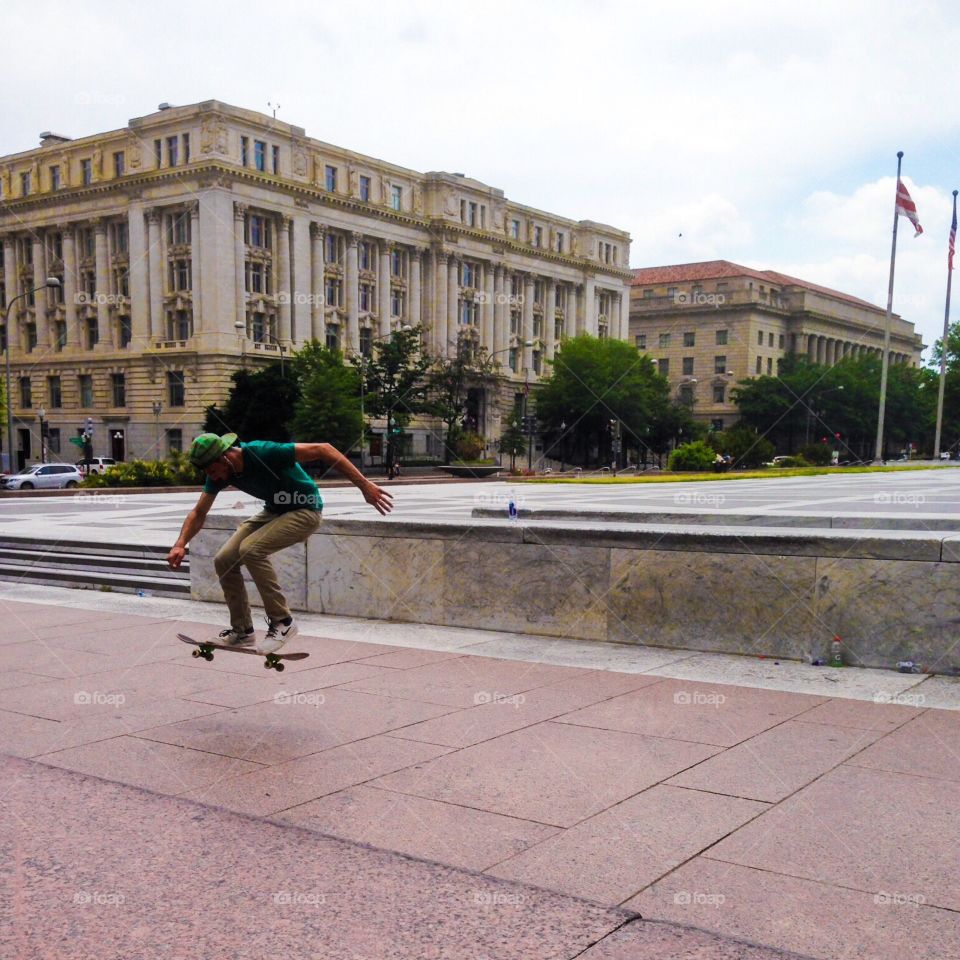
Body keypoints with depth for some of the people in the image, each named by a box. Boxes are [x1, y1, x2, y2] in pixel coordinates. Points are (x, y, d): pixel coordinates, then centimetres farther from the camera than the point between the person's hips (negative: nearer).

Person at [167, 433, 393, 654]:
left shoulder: (263, 453, -30)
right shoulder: (219, 473, -8)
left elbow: (323, 449, -30)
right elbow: (199, 513, 3)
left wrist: (364, 485, -32)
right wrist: (180, 545, -15)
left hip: (304, 512, -8)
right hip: (273, 511, 8)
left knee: (250, 549, -29)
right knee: (224, 560, -4)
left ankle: (282, 622, -15)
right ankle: (242, 630, 12)